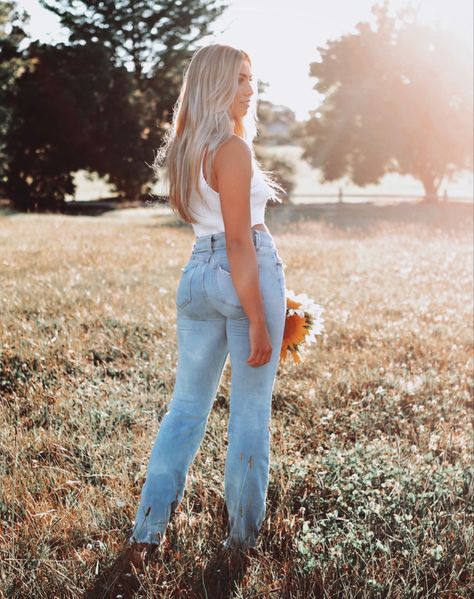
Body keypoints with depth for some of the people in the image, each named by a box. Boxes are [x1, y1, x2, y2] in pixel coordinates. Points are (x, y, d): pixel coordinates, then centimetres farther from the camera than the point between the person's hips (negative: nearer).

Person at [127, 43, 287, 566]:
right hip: (247, 274, -7)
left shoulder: (184, 148, 12)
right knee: (250, 411, 5)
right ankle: (243, 534, 18)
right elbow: (239, 241, -18)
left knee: (187, 405, 14)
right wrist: (257, 320, -17)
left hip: (198, 273, 8)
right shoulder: (233, 149, -13)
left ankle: (148, 528, 19)